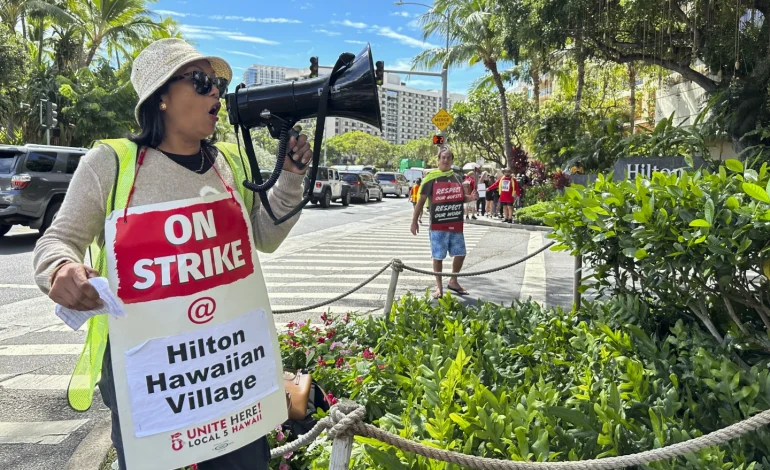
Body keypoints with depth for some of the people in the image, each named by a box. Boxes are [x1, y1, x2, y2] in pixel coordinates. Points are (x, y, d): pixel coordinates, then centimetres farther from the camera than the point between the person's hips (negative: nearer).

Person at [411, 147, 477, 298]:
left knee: (460, 254, 9)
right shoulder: (431, 177, -6)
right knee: (438, 256, 2)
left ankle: (453, 281, 29)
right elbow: (421, 200, -4)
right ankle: (439, 287, 16)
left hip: (456, 225, 5)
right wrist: (414, 221, -6)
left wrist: (471, 197, -1)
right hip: (437, 225, -5)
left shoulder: (457, 177, 9)